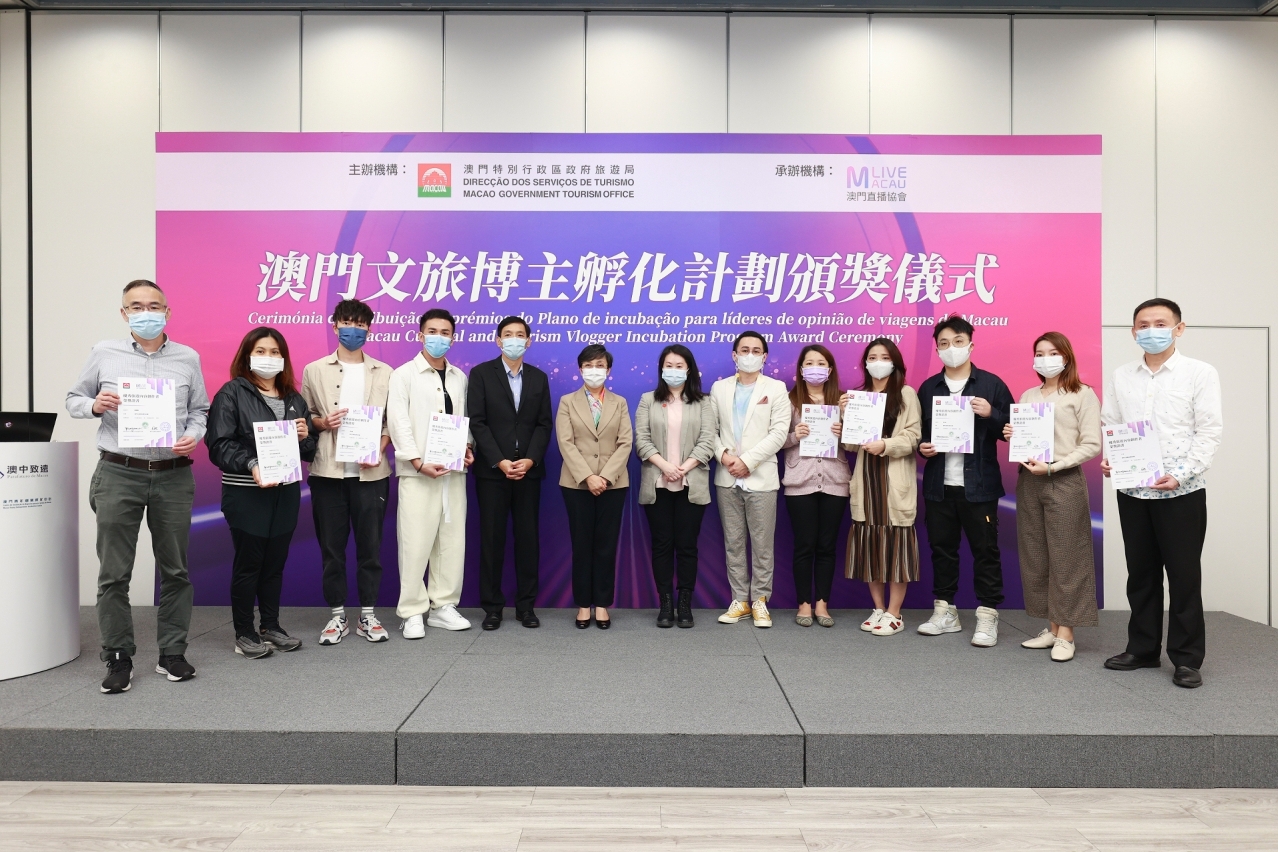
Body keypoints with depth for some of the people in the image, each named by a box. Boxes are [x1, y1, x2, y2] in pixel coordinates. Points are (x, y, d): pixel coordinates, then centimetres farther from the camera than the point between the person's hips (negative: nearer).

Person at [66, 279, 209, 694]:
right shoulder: (104, 353, 5)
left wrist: (193, 436, -10)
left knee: (174, 569, 8)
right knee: (114, 574, 3)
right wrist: (94, 406, -10)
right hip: (118, 474, 0)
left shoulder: (188, 358, 6)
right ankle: (118, 658, 16)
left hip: (173, 476, 1)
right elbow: (73, 398, 12)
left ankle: (172, 654, 20)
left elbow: (199, 410, 10)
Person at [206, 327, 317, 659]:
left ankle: (271, 626, 22)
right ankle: (244, 634, 14)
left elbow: (309, 451, 15)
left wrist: (305, 437, -7)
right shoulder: (232, 393, -2)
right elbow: (219, 443, -11)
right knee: (248, 564, 2)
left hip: (286, 492, 5)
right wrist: (251, 465, -25)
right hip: (246, 494, -5)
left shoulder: (294, 399, 14)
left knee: (275, 563, 10)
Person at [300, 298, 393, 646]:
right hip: (328, 470, 0)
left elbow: (391, 421, 7)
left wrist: (379, 451, -8)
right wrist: (322, 423, -10)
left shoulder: (384, 373, 7)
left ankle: (367, 614, 16)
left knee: (370, 545, 4)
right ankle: (337, 614, 17)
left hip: (371, 471, 0)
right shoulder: (315, 370, 7)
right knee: (331, 546, 5)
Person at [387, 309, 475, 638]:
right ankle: (412, 613, 6)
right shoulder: (404, 375, 2)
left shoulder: (460, 377, 15)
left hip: (454, 471, 4)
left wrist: (467, 447, -3)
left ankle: (443, 606, 16)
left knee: (452, 540, 6)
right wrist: (419, 462, -16)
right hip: (417, 472, -4)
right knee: (416, 542, -4)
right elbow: (399, 423, -7)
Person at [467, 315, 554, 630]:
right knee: (492, 539, 2)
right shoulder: (481, 373, 1)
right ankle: (492, 606, 11)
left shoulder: (539, 378, 10)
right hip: (492, 470, -2)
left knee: (528, 538, 4)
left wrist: (530, 460, -10)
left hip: (529, 470, 2)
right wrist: (500, 462, -13)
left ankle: (526, 605, 13)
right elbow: (477, 422, -5)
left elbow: (544, 424, 5)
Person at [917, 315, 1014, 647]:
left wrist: (990, 415, -17)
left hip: (978, 485, -3)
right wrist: (921, 446, -4)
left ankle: (987, 616, 11)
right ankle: (944, 612, 21)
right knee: (941, 548, 10)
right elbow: (919, 431, 16)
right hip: (938, 484, 4)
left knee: (985, 550, 2)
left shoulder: (991, 384, 1)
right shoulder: (927, 388, 11)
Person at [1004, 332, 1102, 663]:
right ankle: (1051, 628, 15)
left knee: (1065, 557, -2)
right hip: (1028, 481, 6)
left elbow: (1092, 444, -8)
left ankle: (1065, 635, 4)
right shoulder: (1028, 395, 15)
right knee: (1035, 557, 6)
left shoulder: (1083, 394, -1)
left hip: (1064, 482, -5)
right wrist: (1011, 437, -2)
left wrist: (1052, 466, -16)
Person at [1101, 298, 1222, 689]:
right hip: (1132, 491, 4)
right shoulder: (1121, 377, 9)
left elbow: (1210, 431, -7)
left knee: (1184, 575, 2)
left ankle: (1187, 659, 13)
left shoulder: (1200, 373, -1)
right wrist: (1108, 458, -9)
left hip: (1182, 492, -3)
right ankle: (1142, 649, 22)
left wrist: (1181, 474, -18)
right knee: (1141, 573, 11)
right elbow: (1109, 426, 11)